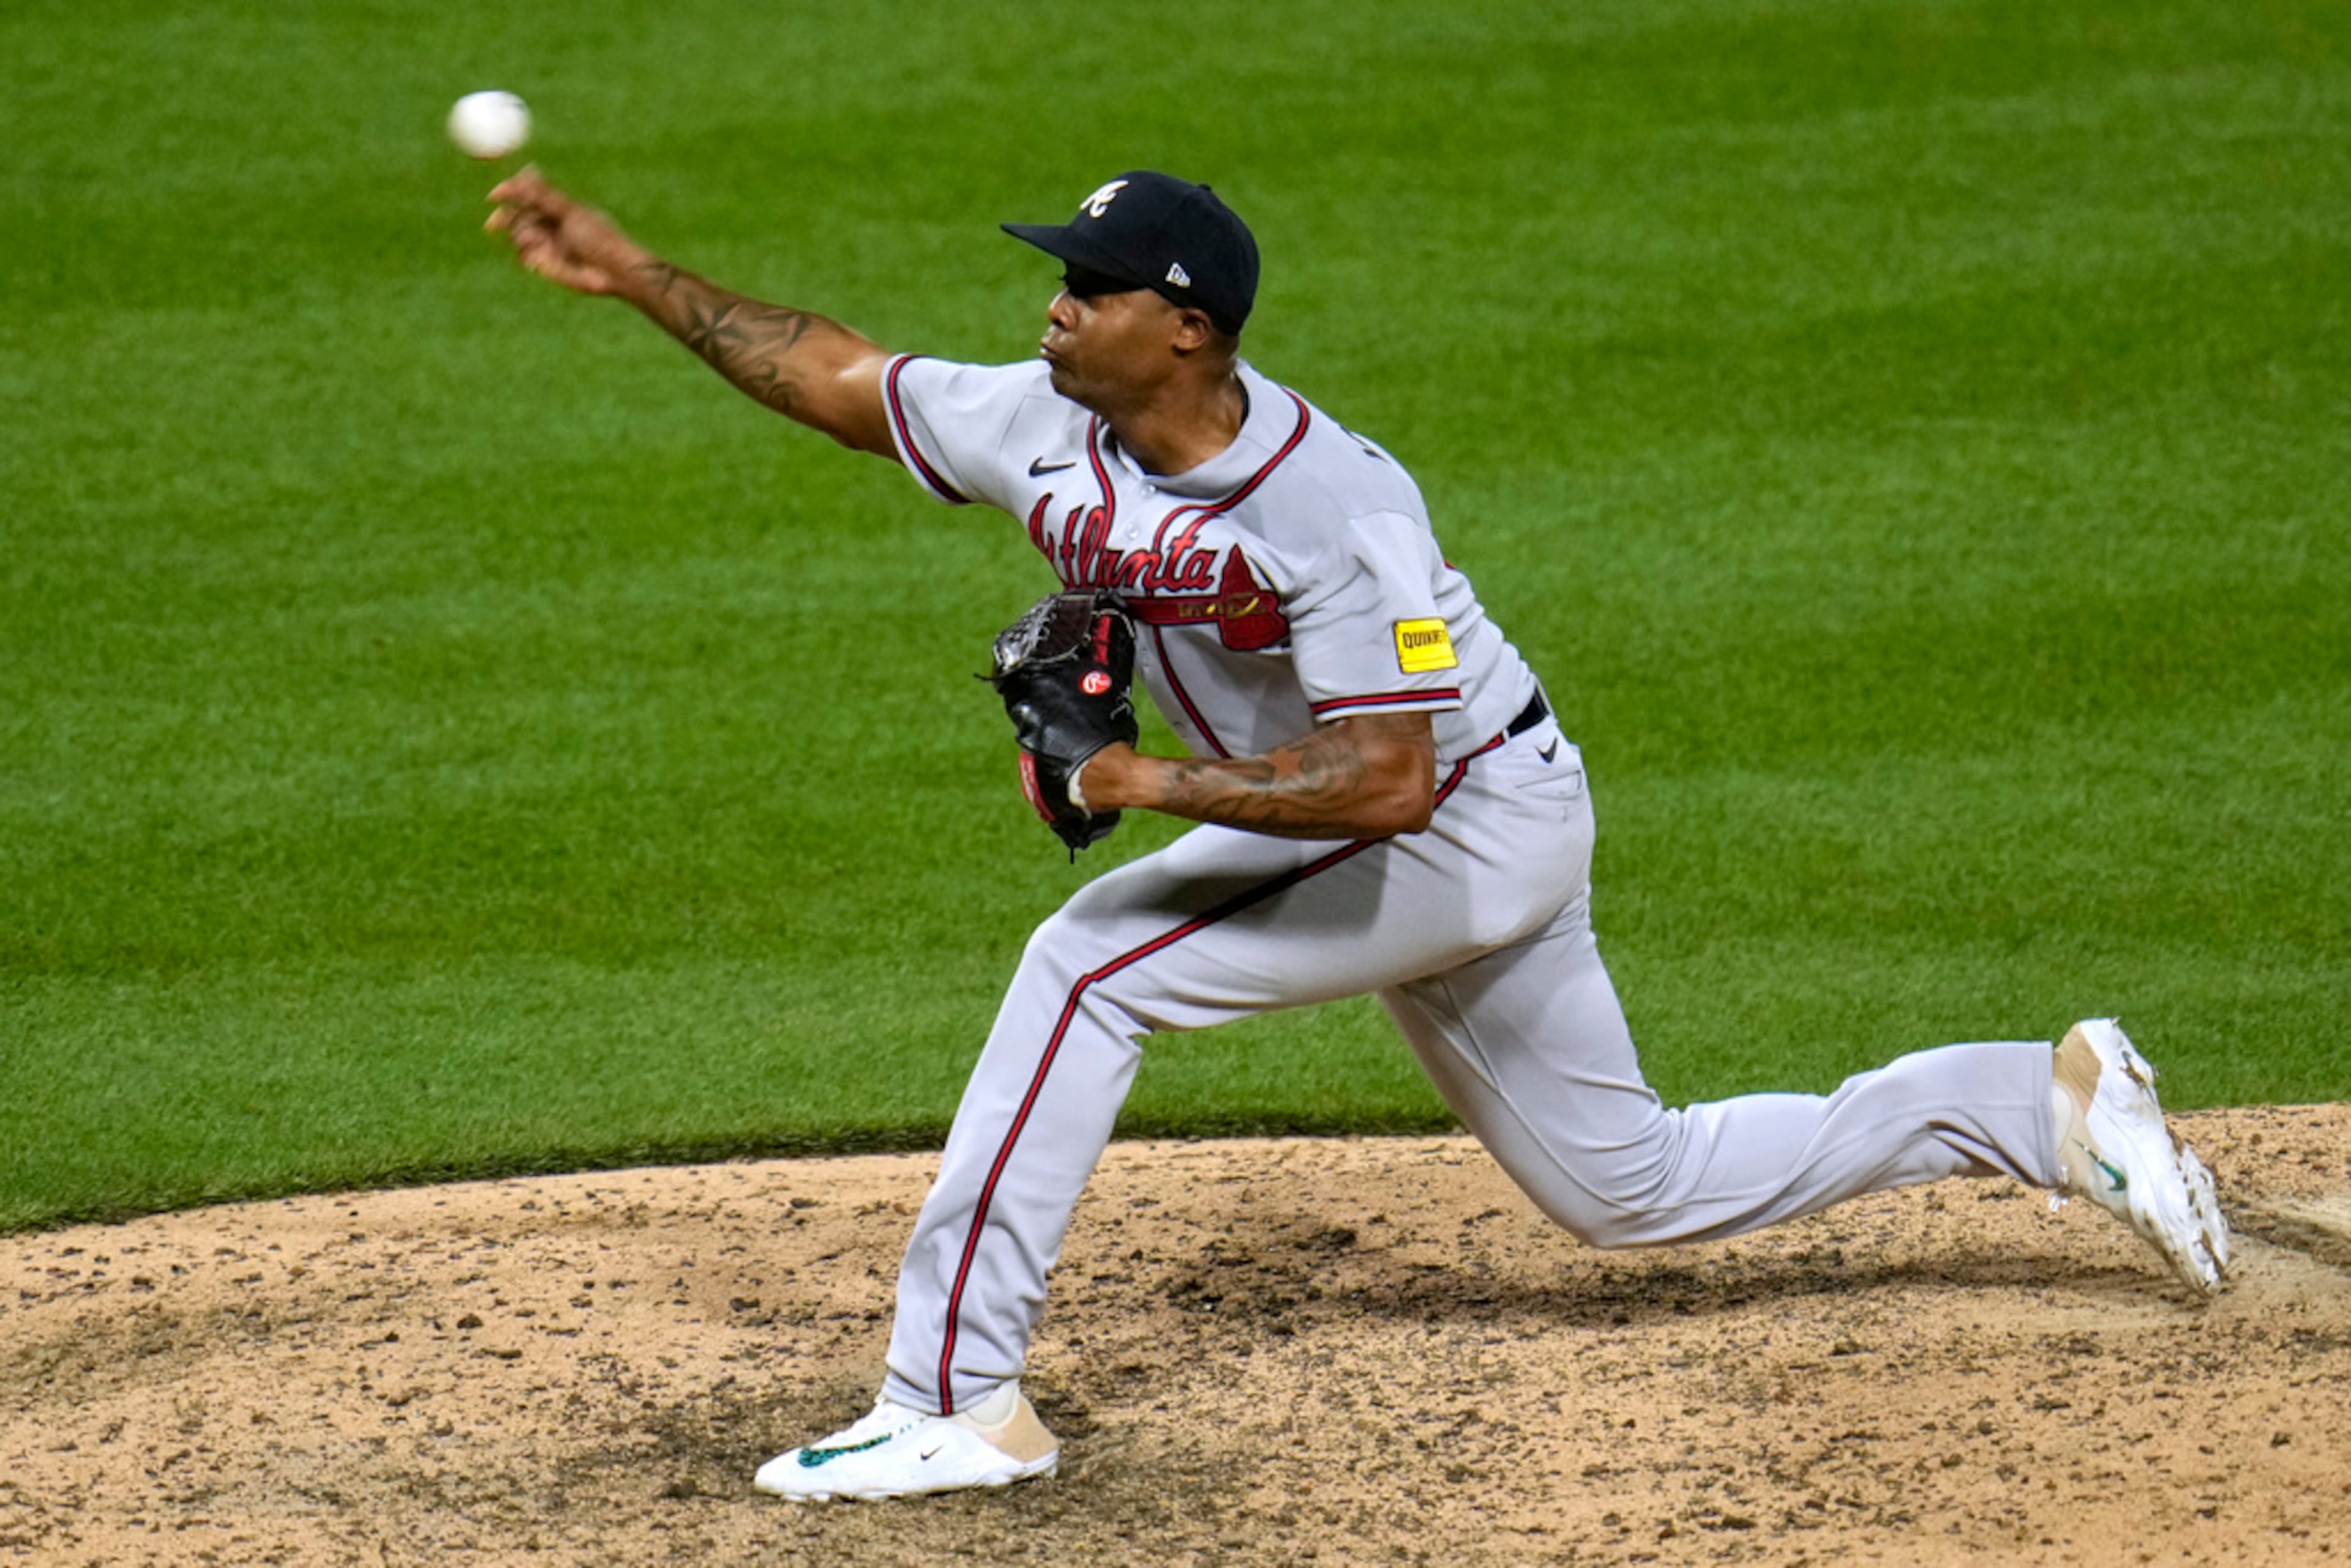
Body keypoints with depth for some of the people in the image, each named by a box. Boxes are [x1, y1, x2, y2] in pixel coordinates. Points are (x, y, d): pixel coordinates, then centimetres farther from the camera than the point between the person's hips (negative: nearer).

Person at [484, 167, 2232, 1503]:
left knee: (1089, 961, -20)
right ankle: (2051, 1102, 27)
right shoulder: (1046, 431, -8)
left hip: (1478, 825, -9)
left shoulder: (1334, 508, -31)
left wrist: (1158, 785, -34)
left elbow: (1386, 781, -33)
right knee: (1630, 1187, 17)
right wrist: (634, 272, -1)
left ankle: (957, 1397, -17)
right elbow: (835, 372, 3)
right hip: (1421, 858, 9)